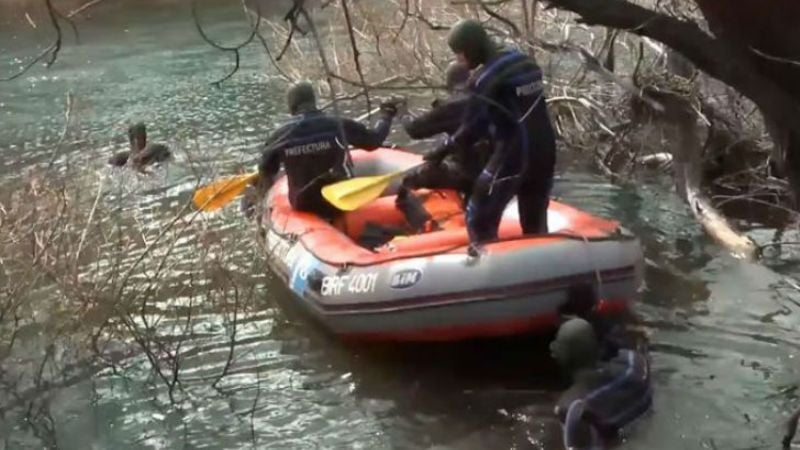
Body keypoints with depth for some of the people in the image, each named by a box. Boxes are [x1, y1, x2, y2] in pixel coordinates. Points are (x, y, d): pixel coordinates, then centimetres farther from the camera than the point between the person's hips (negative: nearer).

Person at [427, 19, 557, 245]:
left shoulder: (486, 78, -13)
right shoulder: (525, 61, 10)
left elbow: (472, 127, -14)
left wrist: (444, 149, -1)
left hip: (514, 154, -8)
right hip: (545, 152, 8)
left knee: (479, 219, 2)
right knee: (535, 223, 17)